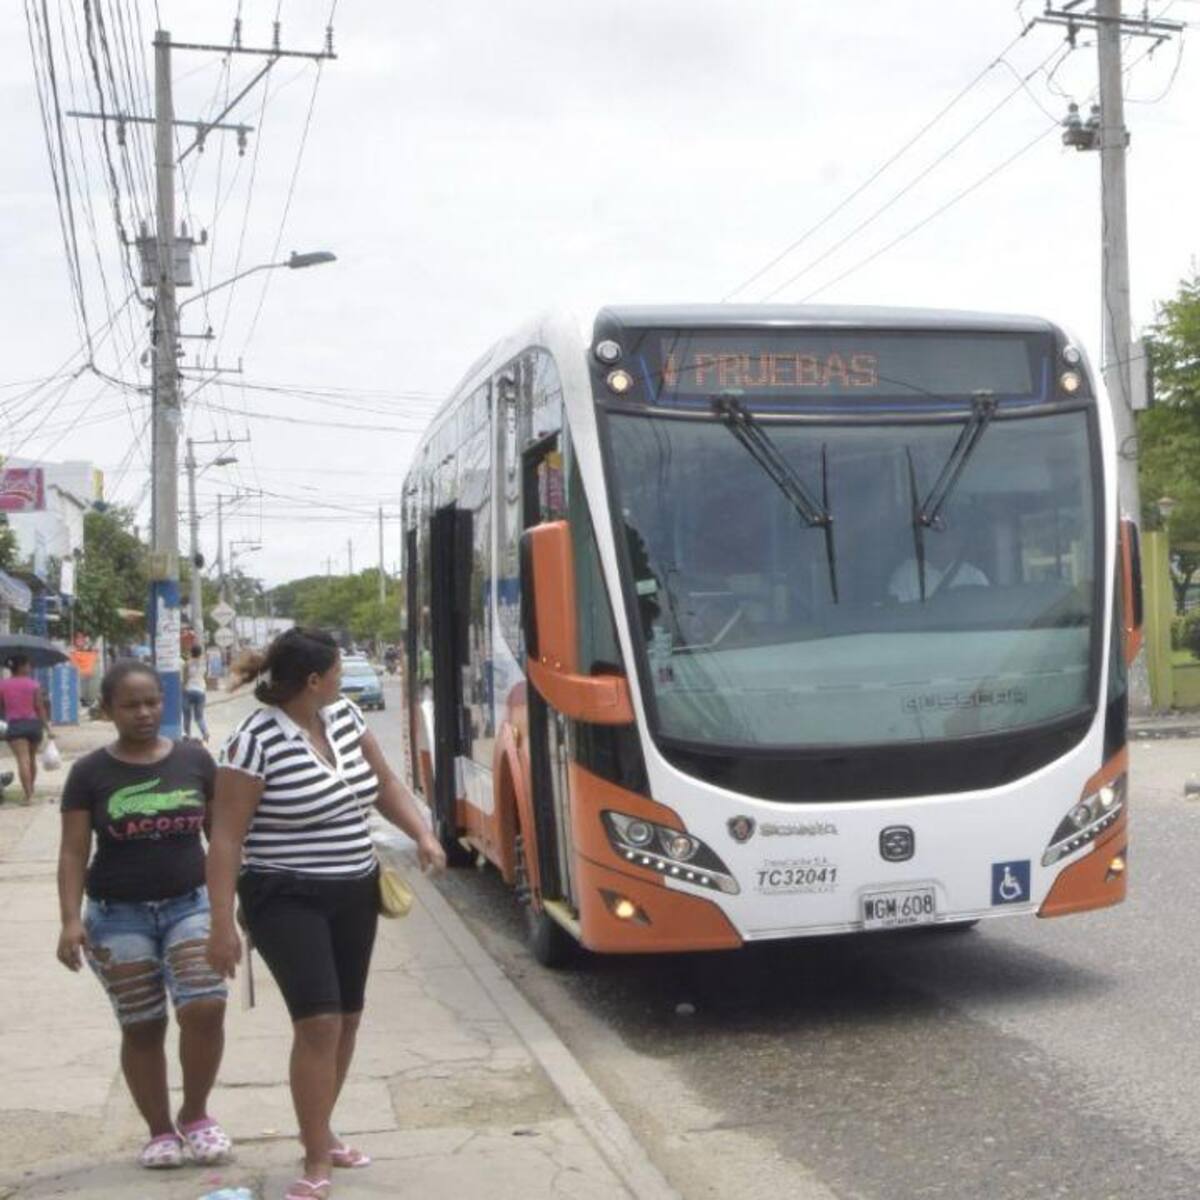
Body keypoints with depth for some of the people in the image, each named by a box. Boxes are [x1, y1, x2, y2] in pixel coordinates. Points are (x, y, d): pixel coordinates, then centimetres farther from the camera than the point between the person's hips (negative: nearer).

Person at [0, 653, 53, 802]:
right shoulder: (34, 684, -2)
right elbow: (40, 708, -3)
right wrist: (48, 728, -1)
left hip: (15, 725, -1)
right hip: (34, 723, 2)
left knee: (23, 760, -10)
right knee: (32, 759, 19)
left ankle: (28, 794, -20)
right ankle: (31, 789, 30)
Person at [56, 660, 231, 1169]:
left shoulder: (194, 760, 2)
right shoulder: (90, 773, -2)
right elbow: (73, 851, -2)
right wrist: (71, 920, -11)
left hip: (190, 904, 1)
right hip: (118, 916, 0)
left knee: (205, 1008, -13)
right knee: (141, 1028, 6)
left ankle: (195, 1115, 10)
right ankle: (160, 1130, 23)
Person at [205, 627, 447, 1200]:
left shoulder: (345, 717, 4)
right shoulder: (255, 742, -17)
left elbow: (385, 784, 15)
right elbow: (227, 839, -16)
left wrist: (422, 835, -1)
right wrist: (222, 925, -19)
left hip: (354, 894, 7)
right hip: (286, 901, -7)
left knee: (346, 1019, 13)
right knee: (318, 1022, -13)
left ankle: (320, 1128, 34)